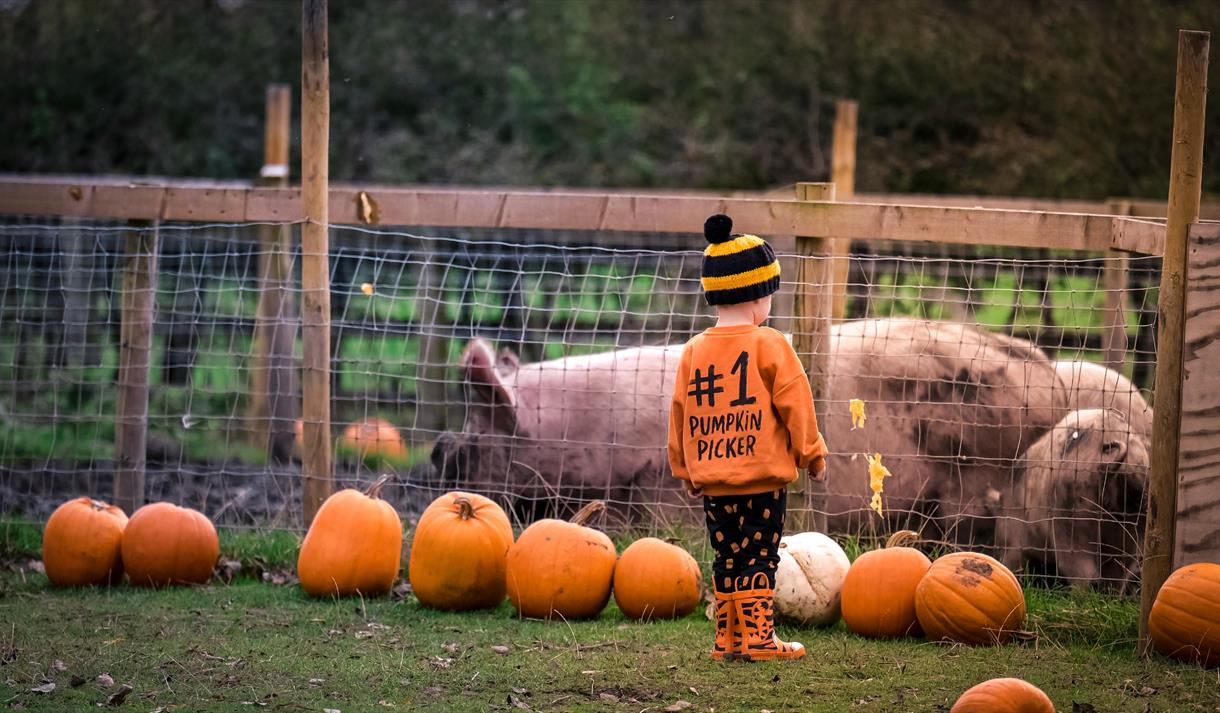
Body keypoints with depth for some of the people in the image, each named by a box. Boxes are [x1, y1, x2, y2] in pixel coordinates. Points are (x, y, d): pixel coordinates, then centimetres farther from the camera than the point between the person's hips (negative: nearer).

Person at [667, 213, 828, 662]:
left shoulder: (693, 352, 6)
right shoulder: (769, 346, -9)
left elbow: (680, 416, 11)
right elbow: (795, 405, -7)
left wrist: (686, 471, 21)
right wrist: (812, 454, 5)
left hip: (712, 481, 5)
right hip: (762, 477, -5)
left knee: (727, 559, 12)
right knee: (759, 558, 0)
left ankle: (728, 638, 14)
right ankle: (757, 638, -2)